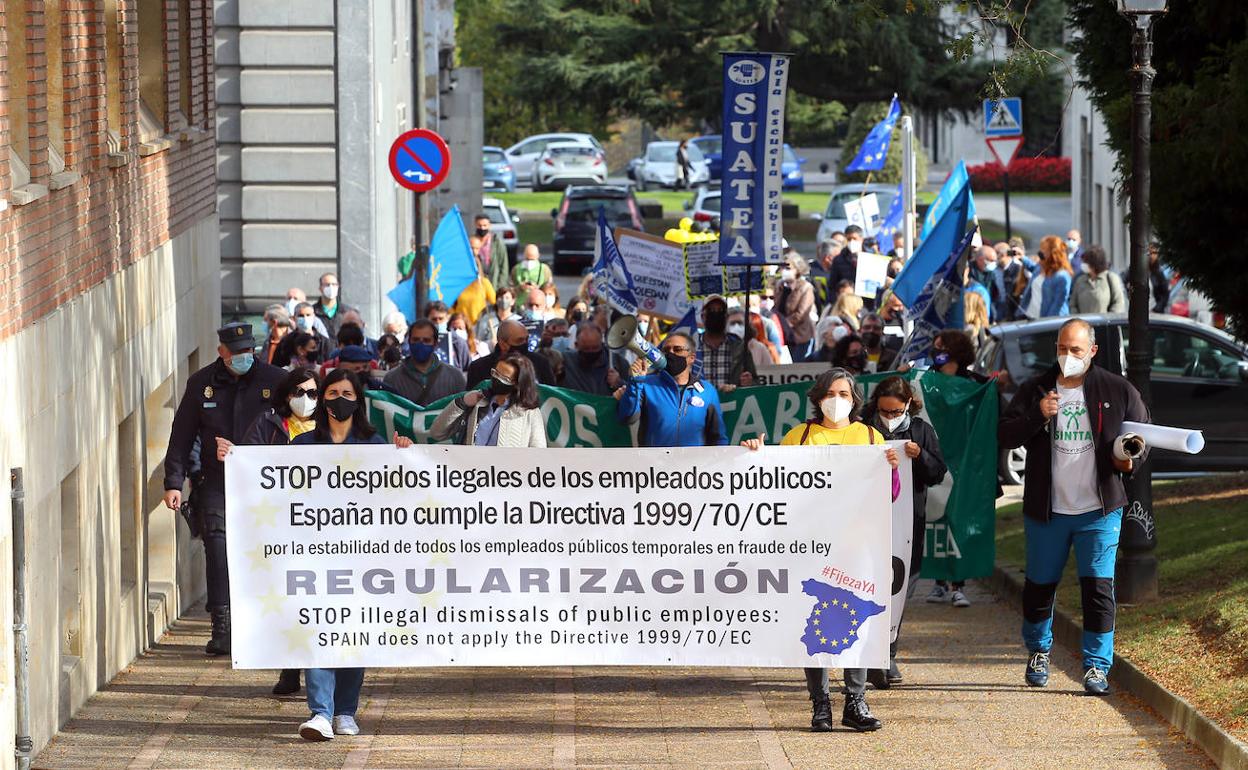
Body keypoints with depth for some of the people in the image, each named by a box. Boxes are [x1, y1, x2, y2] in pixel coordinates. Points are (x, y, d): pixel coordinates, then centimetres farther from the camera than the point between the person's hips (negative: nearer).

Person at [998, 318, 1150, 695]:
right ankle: (1038, 651, 35)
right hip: (1046, 509, 1)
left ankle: (1097, 666, -1)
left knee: (1098, 586, -9)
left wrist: (1127, 459, -10)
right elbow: (1005, 435, -2)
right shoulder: (1034, 390, 3)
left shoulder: (1118, 391, 1)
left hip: (1099, 510, -1)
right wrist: (1037, 416, -19)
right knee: (1040, 584, 12)